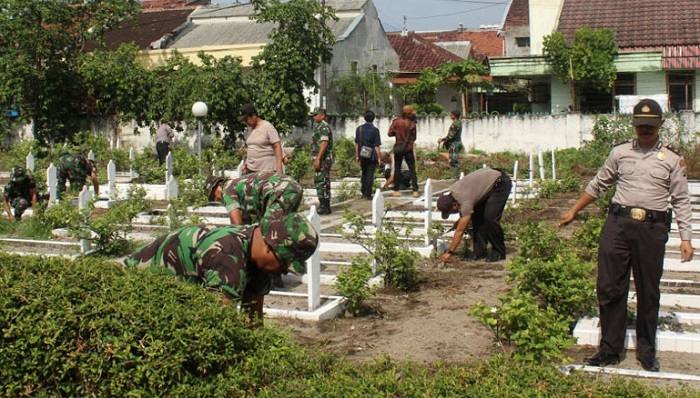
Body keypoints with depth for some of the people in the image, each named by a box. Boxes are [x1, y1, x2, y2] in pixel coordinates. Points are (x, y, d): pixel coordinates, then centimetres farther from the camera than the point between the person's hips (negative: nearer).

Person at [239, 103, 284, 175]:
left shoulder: (267, 127, -7)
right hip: (251, 168, 7)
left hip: (266, 169, -7)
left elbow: (277, 146, -11)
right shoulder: (251, 129, 14)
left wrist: (279, 167, -19)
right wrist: (246, 164, 16)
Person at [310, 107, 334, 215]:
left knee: (321, 183, -10)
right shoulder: (320, 127, 19)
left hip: (323, 159, -11)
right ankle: (325, 207, 18)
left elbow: (324, 143, -23)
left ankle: (324, 207, -9)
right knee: (324, 183, 13)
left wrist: (318, 159, -26)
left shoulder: (323, 127, -13)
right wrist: (317, 159, 22)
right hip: (323, 159, 11)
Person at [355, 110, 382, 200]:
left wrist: (357, 156, 13)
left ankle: (363, 193, 22)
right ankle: (368, 194, 1)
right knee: (370, 175, 1)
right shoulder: (375, 130, -10)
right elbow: (377, 146, -11)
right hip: (372, 155, -3)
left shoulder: (359, 129, 1)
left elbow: (357, 144, 5)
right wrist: (379, 158, -5)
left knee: (364, 174, 18)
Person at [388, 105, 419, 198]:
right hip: (408, 148, -2)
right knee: (412, 170, 2)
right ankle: (415, 191, -5)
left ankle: (396, 190, 10)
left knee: (397, 169, 10)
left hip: (398, 148, 2)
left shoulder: (396, 122, -5)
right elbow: (413, 137, -2)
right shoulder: (411, 124, -9)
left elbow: (390, 133, -4)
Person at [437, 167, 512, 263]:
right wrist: (460, 220, 10)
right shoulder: (452, 190, -7)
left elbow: (460, 231, -24)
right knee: (477, 215, 1)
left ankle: (499, 252, -3)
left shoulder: (466, 202, -30)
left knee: (490, 218, -17)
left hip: (501, 183, -10)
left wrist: (449, 252, -19)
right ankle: (480, 250, 5)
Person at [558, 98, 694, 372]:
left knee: (648, 292, 7)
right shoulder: (620, 152, 11)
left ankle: (647, 351, 22)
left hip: (652, 228, -1)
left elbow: (681, 201, 7)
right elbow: (598, 185, 20)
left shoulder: (672, 159, 7)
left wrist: (686, 238, 1)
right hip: (618, 223, 1)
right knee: (609, 288, 1)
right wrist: (573, 211, 21)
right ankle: (610, 349, 12)